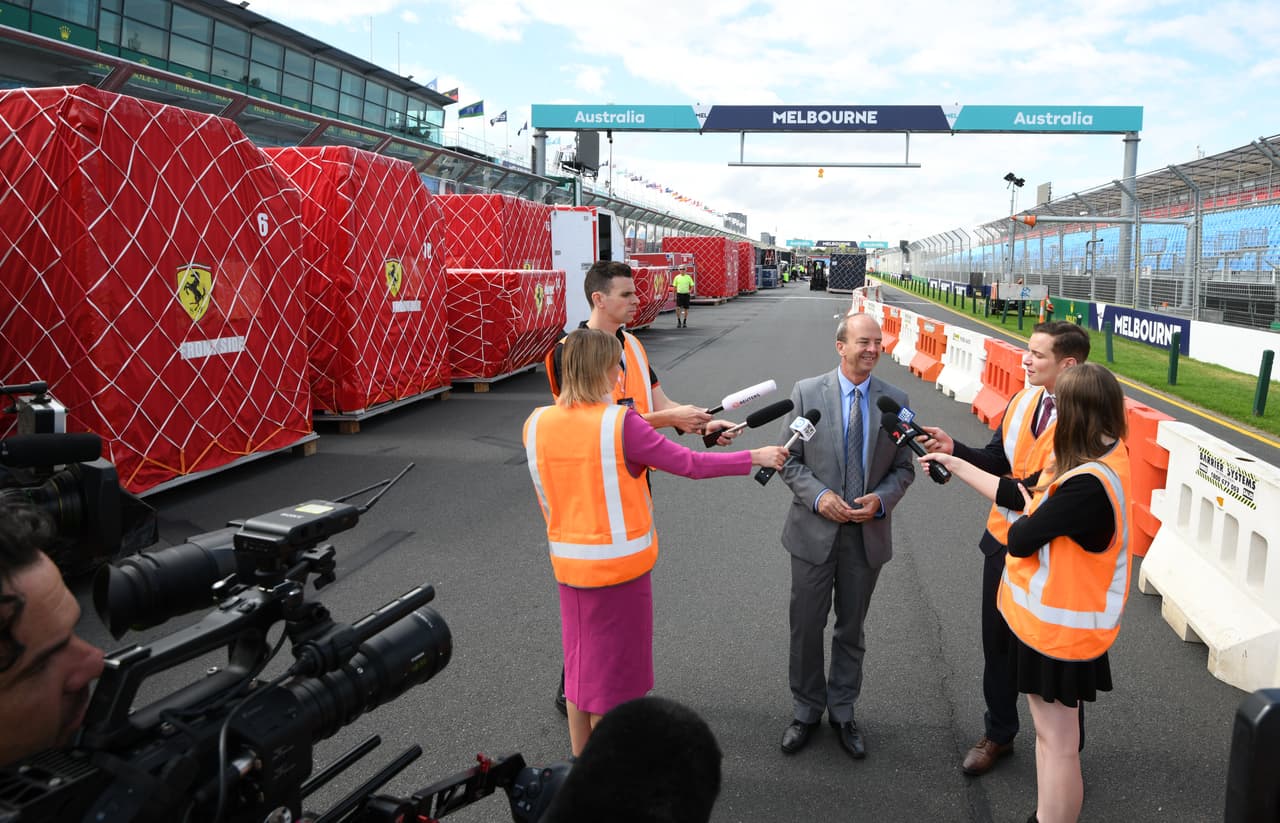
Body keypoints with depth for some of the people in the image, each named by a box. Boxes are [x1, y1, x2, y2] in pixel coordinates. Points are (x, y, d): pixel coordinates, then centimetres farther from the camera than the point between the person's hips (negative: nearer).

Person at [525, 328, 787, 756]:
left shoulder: (537, 424, -5)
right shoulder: (620, 424, -20)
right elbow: (691, 464, -15)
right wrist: (755, 457, -4)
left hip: (567, 564, 5)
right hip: (618, 565, -5)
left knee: (581, 663, 20)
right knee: (613, 671, 11)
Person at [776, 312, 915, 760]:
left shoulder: (895, 400, -1)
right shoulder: (807, 392, -6)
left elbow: (904, 468, 4)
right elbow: (790, 459, -3)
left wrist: (882, 499, -14)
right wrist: (818, 496, -18)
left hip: (868, 534, 2)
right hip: (815, 530, -1)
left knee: (851, 628, 16)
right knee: (806, 626, 10)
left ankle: (843, 712, 34)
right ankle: (806, 710, 30)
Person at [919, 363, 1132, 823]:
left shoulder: (1088, 486, -31)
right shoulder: (1104, 458, -1)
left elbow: (1020, 539, -23)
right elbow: (1015, 494, 4)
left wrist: (1032, 511, -1)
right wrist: (954, 464, 9)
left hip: (1056, 627, -9)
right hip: (1053, 618, 9)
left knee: (1057, 743, 7)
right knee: (1050, 733, 22)